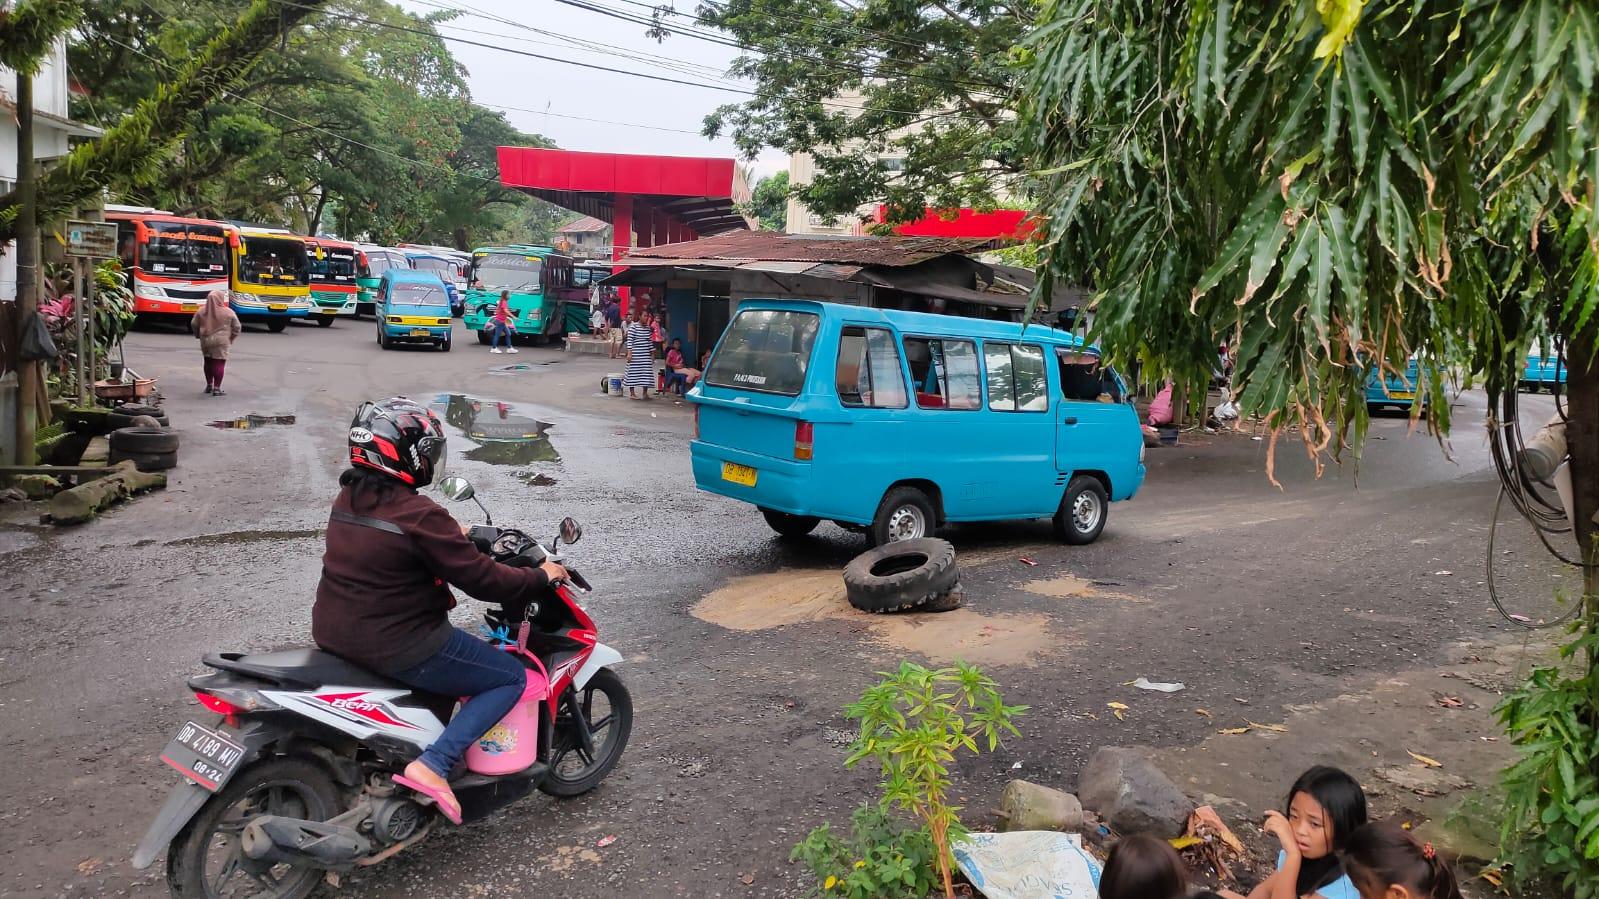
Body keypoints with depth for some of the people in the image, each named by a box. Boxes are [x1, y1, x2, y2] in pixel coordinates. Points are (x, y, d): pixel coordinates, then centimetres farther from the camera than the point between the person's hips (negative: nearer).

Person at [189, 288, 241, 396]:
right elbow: (237, 327, -4)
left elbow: (194, 324, 9)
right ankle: (216, 388, -5)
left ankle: (209, 385, 29)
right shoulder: (228, 312, -10)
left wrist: (199, 335, 26)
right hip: (221, 342, -4)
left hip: (205, 341, 5)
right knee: (219, 364, -2)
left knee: (208, 362, 18)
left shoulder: (201, 311, 1)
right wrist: (231, 338, 12)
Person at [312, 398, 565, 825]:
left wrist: (457, 535, 31)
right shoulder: (419, 516, -23)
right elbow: (481, 579, -20)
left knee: (442, 641, 36)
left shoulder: (349, 498, 3)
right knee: (512, 678, 3)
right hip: (397, 648, -9)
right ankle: (432, 765, -10)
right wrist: (540, 576, -5)